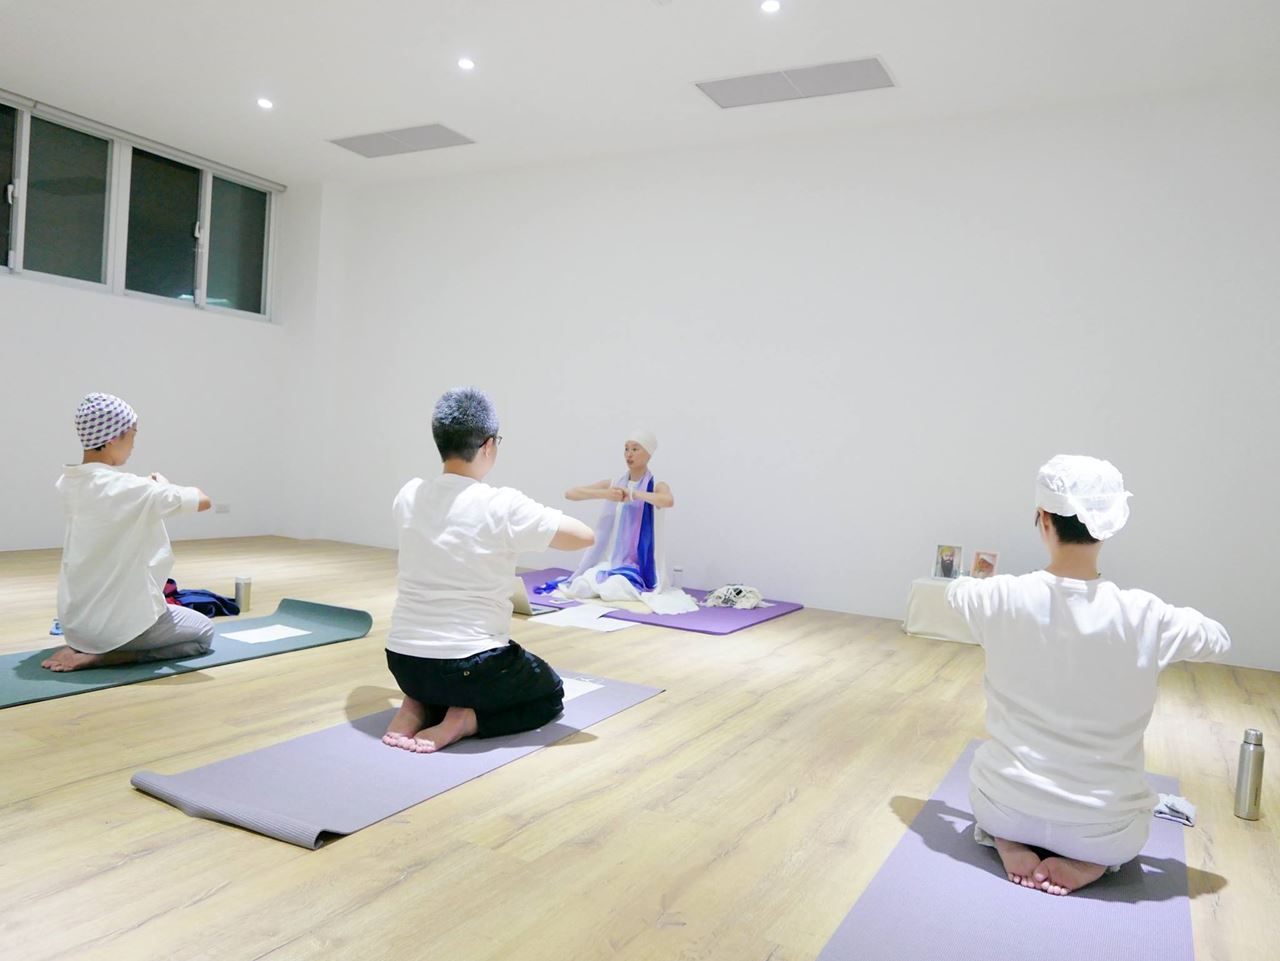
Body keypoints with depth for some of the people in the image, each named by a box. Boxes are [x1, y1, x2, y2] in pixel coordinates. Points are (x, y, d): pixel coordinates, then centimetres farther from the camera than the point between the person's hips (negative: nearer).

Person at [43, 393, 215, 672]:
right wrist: (164, 486, 2)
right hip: (119, 622, -8)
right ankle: (98, 656, -2)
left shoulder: (67, 483, 0)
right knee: (204, 633, 14)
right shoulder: (133, 490, -22)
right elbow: (203, 500, -14)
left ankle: (84, 647, 16)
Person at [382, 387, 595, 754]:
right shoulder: (502, 505, -18)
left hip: (403, 661, 6)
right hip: (470, 665, -6)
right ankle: (467, 719, -2)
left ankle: (419, 706, 8)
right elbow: (584, 536, -10)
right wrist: (540, 518, 8)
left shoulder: (408, 495, -1)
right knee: (550, 694, 23)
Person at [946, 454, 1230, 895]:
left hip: (1004, 806, 1)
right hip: (1103, 829, 0)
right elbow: (1219, 638, 5)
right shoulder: (1144, 616, -18)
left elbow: (956, 590, 10)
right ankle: (1090, 861, 6)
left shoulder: (1002, 597, -16)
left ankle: (1007, 841, 7)